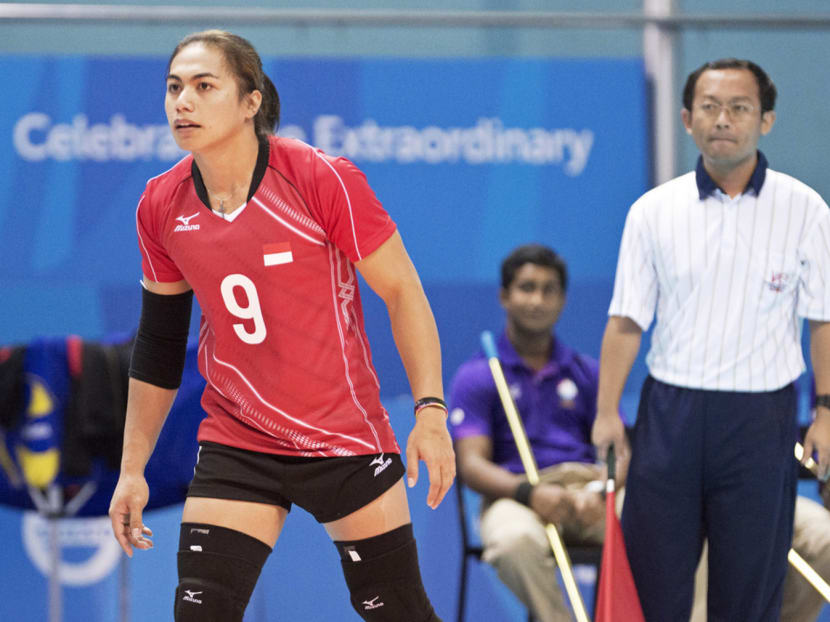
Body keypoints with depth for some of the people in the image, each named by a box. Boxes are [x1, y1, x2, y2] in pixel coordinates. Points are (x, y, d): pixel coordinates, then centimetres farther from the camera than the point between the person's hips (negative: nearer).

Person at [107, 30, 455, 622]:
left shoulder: (323, 179, -15)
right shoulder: (161, 207, -2)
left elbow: (402, 291, -8)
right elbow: (158, 341, 10)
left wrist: (431, 411, -15)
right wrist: (132, 470, 11)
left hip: (347, 438, -3)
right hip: (235, 449, 3)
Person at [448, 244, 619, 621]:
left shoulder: (587, 373, 20)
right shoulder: (475, 377, 10)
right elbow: (471, 464, -1)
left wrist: (601, 491, -13)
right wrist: (529, 492, -21)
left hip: (589, 491, 3)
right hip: (515, 495, -3)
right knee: (516, 541, -41)